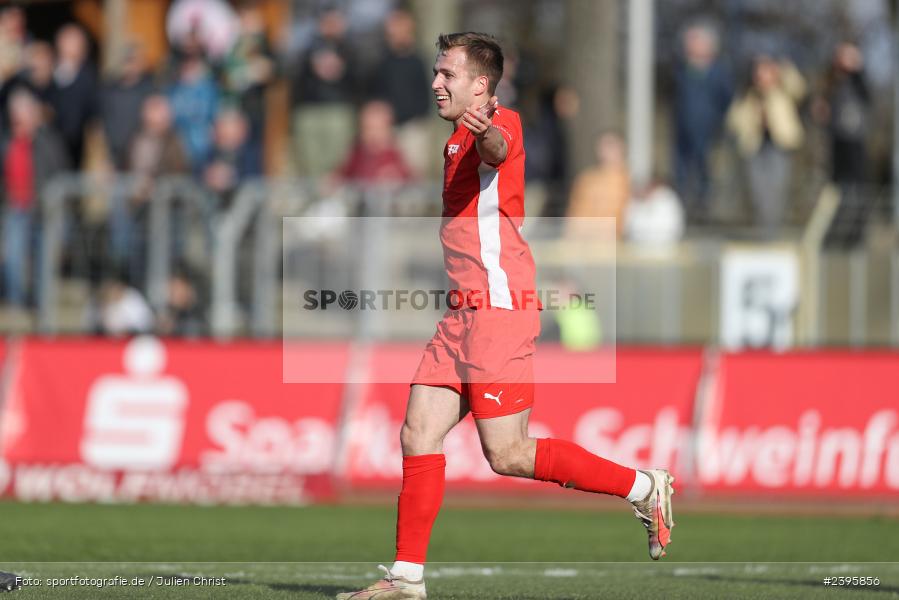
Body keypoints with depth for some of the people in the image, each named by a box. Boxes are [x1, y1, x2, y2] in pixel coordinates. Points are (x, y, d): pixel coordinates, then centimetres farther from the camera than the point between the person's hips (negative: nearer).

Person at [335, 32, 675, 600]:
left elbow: (498, 148, -38)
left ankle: (645, 488, 2)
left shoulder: (502, 122, -10)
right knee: (419, 435, 2)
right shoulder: (460, 139, 19)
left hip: (498, 308, -10)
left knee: (508, 455, -9)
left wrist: (486, 132, -58)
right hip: (465, 313, 10)